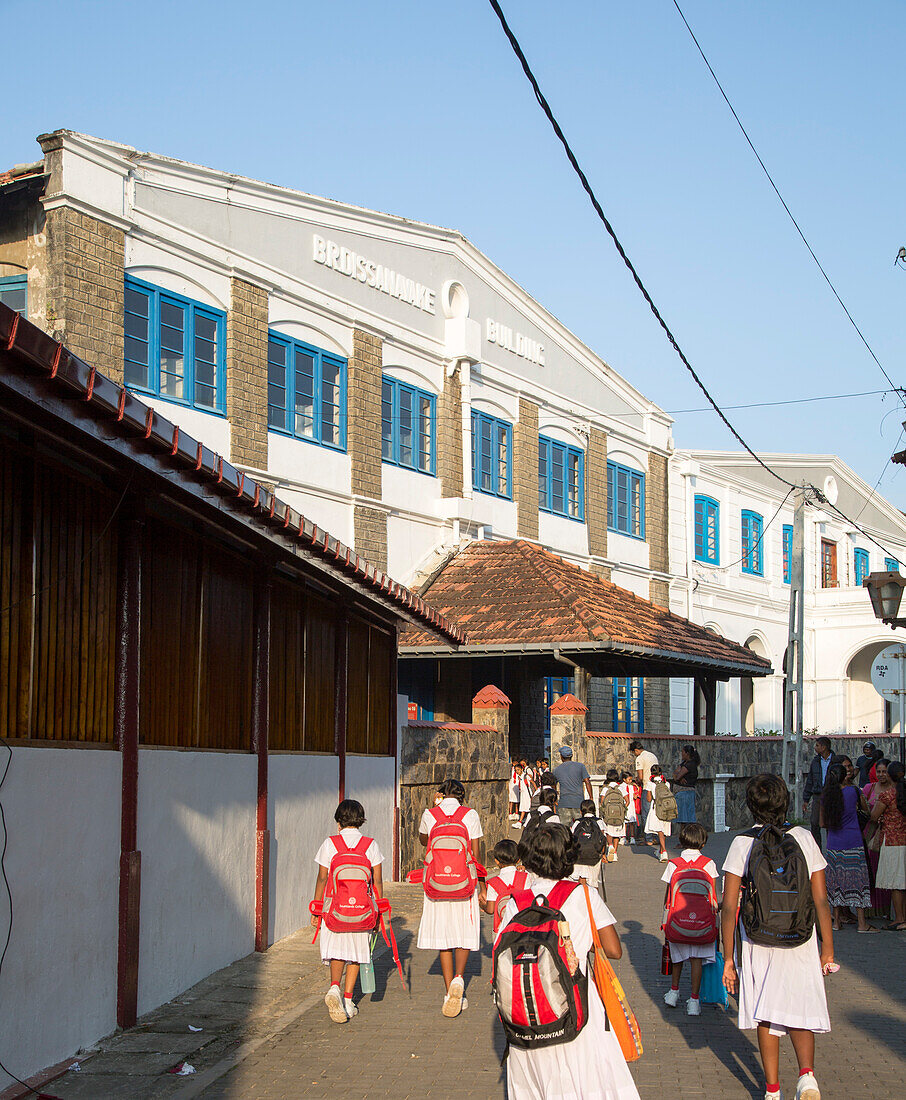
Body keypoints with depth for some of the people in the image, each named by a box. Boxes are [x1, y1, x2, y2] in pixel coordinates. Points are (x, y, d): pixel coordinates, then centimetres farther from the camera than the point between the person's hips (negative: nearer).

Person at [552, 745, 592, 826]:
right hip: (578, 801, -2)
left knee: (566, 826, 4)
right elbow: (587, 782, -3)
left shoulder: (557, 770, 11)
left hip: (564, 802, 2)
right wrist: (591, 799, 0)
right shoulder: (580, 766, 4)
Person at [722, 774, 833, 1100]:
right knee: (799, 1012, 14)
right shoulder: (804, 838, -3)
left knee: (766, 1016, 13)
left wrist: (728, 958, -1)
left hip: (757, 941, -1)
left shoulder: (742, 844, -6)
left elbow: (728, 907, -8)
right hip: (800, 940, 1)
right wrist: (827, 948, 7)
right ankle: (806, 1073, -8)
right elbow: (821, 899, -3)